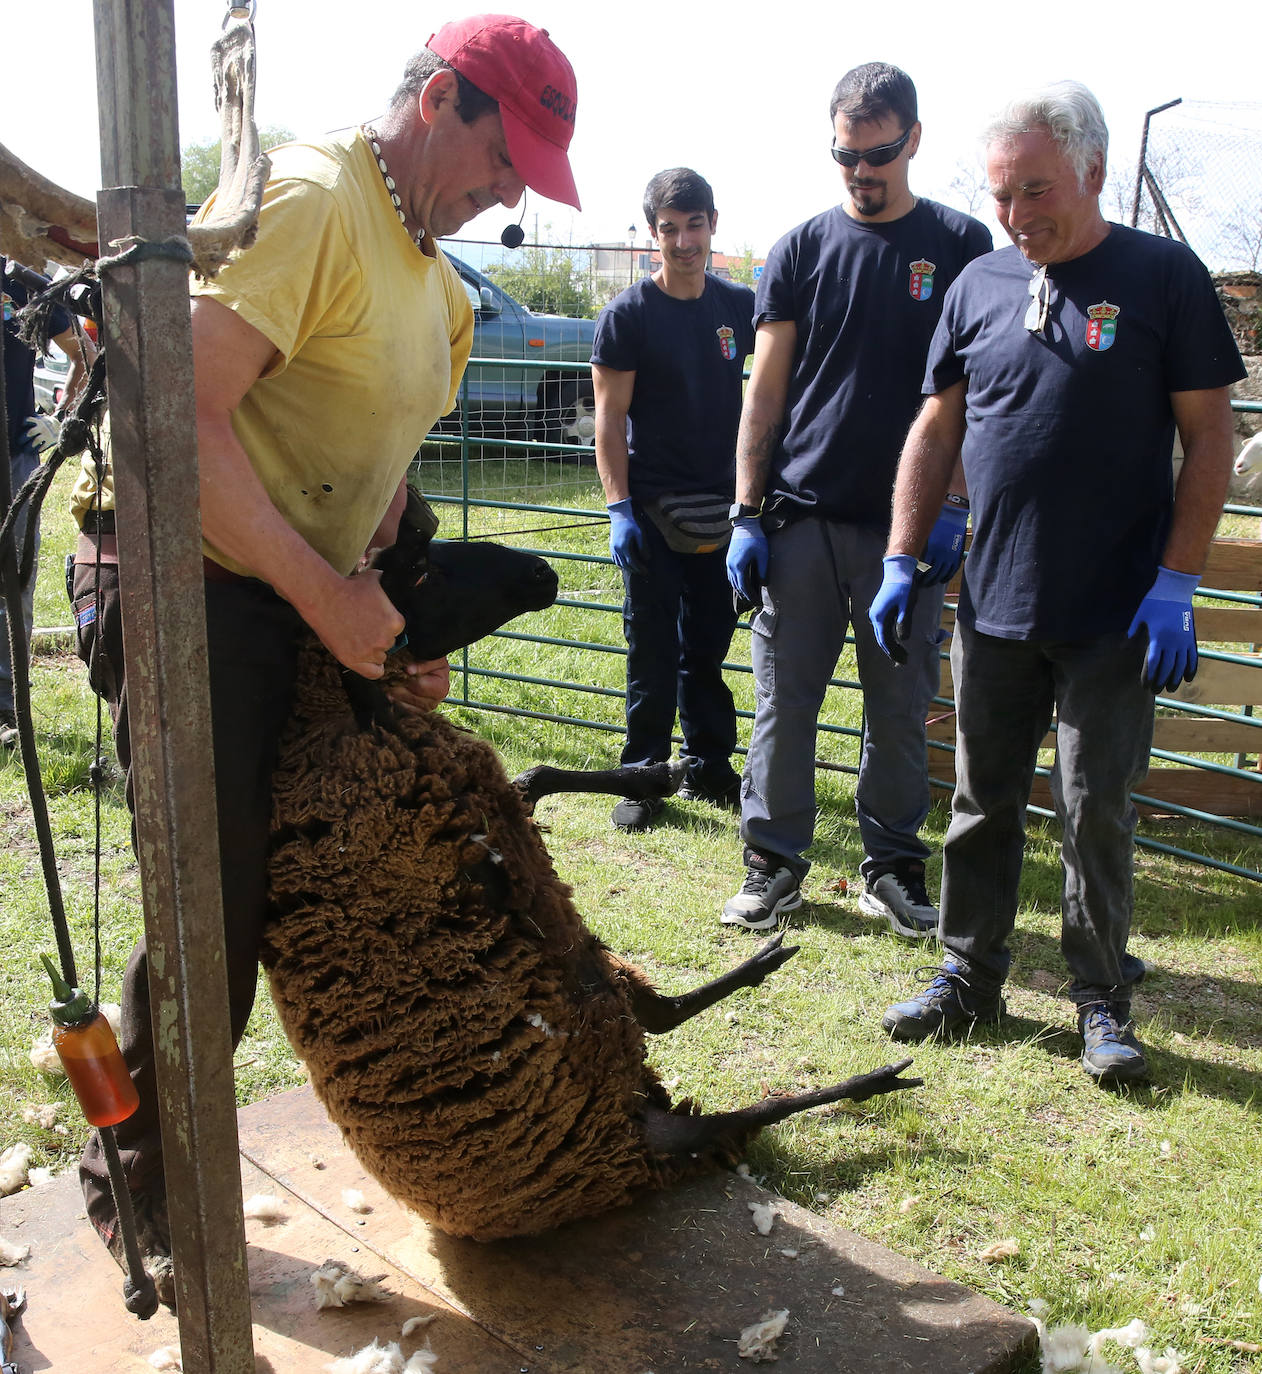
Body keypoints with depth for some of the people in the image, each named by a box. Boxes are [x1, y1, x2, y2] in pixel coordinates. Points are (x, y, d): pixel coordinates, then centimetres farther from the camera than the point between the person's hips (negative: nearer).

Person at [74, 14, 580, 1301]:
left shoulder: (433, 284, 17)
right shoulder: (308, 199, -15)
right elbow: (185, 415, -24)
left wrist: (406, 623, 6)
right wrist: (328, 594, -23)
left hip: (303, 602, 9)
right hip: (188, 581, -9)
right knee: (214, 905, -6)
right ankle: (138, 1191, 18)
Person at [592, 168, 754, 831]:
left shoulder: (739, 305, 6)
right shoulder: (628, 314, -5)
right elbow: (609, 418, -7)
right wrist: (620, 508, -15)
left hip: (720, 506, 4)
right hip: (652, 508, -4)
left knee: (708, 644, 13)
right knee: (652, 651, 1)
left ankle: (708, 766, 26)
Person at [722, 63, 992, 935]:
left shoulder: (960, 247, 7)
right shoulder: (802, 250, 9)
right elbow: (766, 392, 7)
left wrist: (952, 511, -5)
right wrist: (747, 513, 1)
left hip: (905, 526, 0)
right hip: (801, 519, 1)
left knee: (901, 707, 7)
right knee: (785, 702, 3)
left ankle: (893, 865, 22)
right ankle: (775, 862, 16)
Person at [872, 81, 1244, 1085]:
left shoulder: (1164, 276, -2)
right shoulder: (979, 285, 8)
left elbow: (1211, 439, -3)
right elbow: (936, 430, 13)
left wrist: (1175, 586, -10)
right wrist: (902, 559, 6)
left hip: (1112, 617, -3)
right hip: (991, 608, 4)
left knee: (1097, 811, 4)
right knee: (982, 802, 12)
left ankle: (1103, 1001, 20)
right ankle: (970, 975, 26)